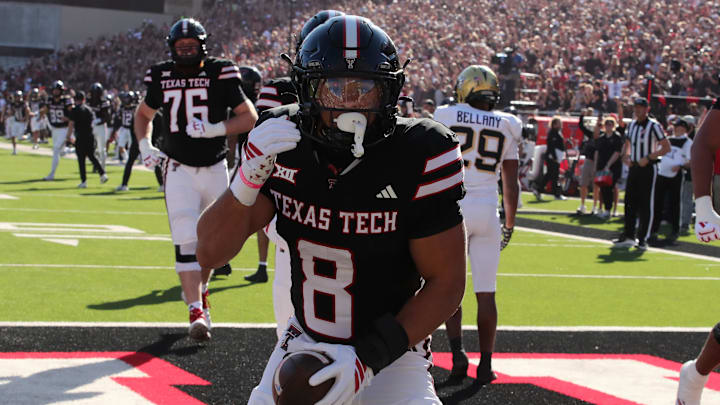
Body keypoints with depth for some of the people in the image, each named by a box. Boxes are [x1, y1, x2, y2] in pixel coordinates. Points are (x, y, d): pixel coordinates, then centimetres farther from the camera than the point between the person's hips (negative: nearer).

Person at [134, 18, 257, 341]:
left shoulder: (221, 74, -6)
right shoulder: (162, 78, 2)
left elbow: (249, 117, -6)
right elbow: (143, 114, 20)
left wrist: (214, 129, -19)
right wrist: (144, 145, 4)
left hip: (215, 169, 0)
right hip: (179, 169, 0)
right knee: (186, 240, -13)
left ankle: (199, 287, 40)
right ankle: (197, 312, -17)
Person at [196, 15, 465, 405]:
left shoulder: (421, 157, -19)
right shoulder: (281, 146, -9)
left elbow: (446, 282, -15)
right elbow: (209, 253, -11)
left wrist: (368, 358, -22)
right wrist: (249, 178, -28)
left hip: (388, 354, -3)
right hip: (304, 342, 3)